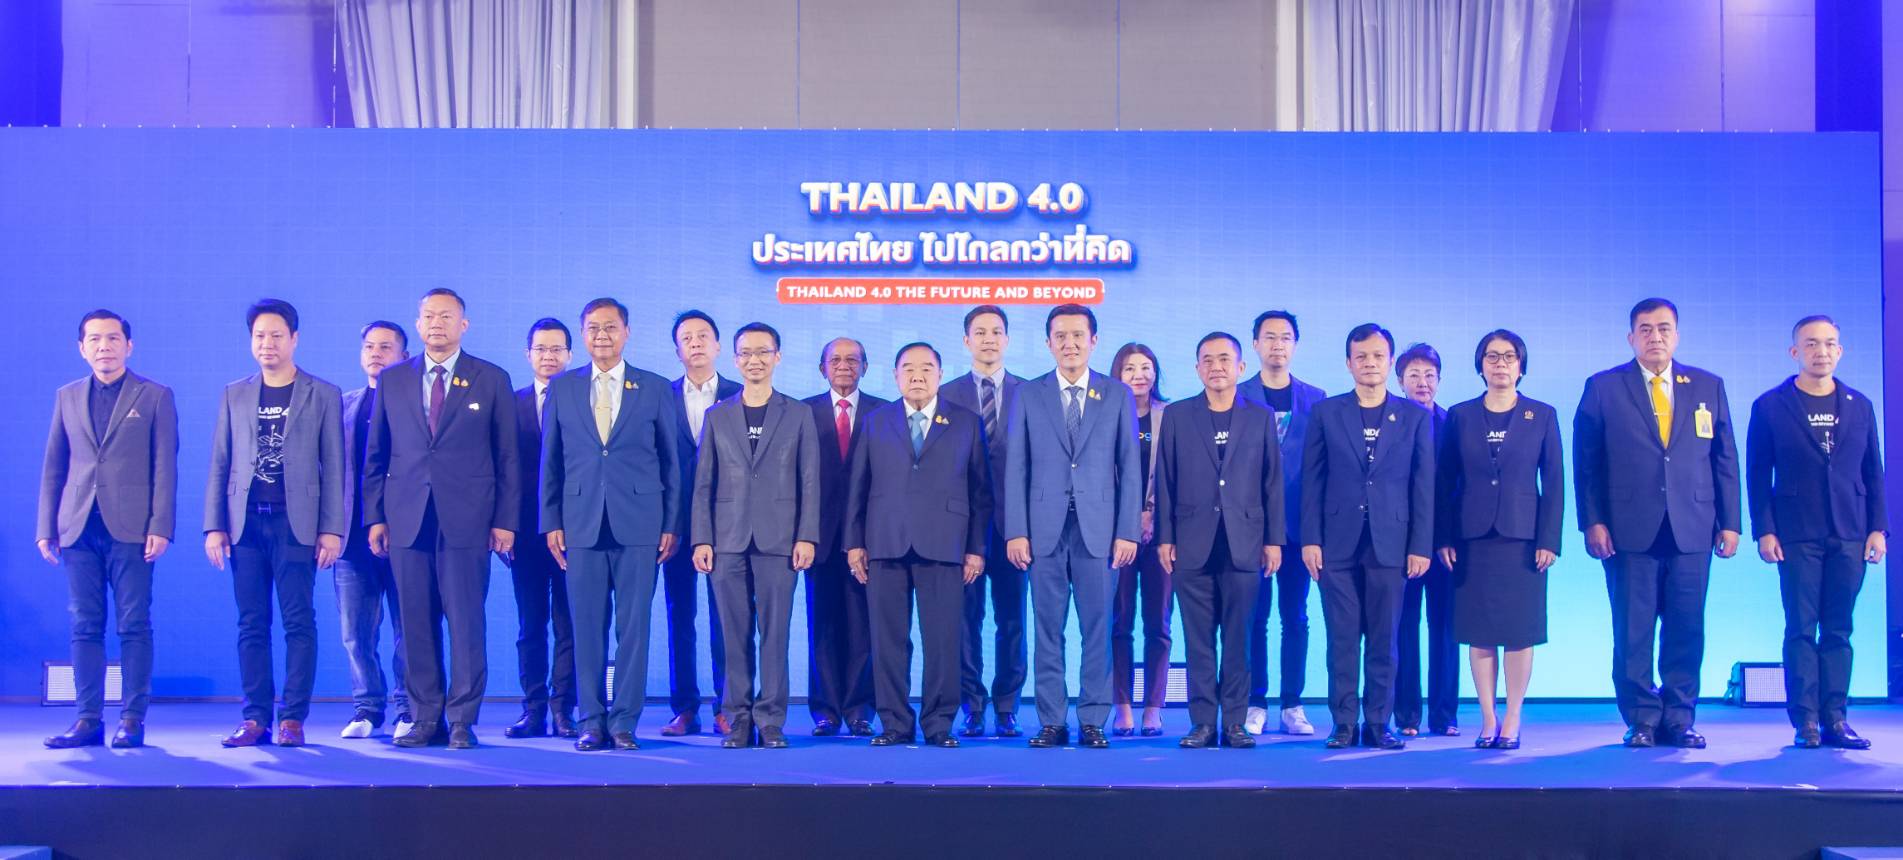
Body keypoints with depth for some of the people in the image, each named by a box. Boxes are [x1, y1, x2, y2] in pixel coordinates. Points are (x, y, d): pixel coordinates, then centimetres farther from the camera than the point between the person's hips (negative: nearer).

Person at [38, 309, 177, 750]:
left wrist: (160, 527, -8)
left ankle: (132, 719, 3)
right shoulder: (67, 396, 15)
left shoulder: (155, 396, 5)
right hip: (78, 528, 3)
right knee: (85, 626, 4)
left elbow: (165, 467, 0)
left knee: (134, 625, -2)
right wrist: (46, 527, 8)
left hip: (131, 528, -3)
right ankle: (89, 719, 9)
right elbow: (53, 466, 15)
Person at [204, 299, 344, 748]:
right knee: (252, 624, 4)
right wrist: (214, 526, 4)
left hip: (296, 522, -3)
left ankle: (293, 718, 2)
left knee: (298, 622, -3)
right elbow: (219, 465, 12)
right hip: (246, 523, 3)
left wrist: (331, 528, -5)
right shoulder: (234, 395, 13)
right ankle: (255, 718, 9)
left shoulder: (323, 395, 5)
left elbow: (333, 468, 2)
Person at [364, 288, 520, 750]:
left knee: (466, 621, -3)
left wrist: (505, 520, -2)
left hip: (467, 520, -2)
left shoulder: (492, 380, 6)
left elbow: (508, 456, 4)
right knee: (417, 624, 3)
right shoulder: (392, 380, 13)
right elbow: (375, 456, 14)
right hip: (406, 520, 2)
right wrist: (375, 516, 6)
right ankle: (427, 719, 12)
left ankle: (462, 721, 5)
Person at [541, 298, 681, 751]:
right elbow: (550, 462, 11)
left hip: (639, 524, -1)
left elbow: (671, 462, 6)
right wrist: (551, 523, 4)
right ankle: (592, 722, 12)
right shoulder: (562, 389, 10)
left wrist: (671, 524, 1)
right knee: (587, 627, 3)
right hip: (581, 523, 1)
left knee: (634, 627, 1)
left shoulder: (655, 389, 6)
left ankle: (624, 722, 8)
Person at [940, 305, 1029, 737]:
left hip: (1012, 522, 0)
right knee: (966, 616, 3)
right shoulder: (947, 395, 7)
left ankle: (1007, 708, 13)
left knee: (1011, 618, 4)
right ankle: (973, 707, 12)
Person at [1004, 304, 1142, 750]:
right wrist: (1015, 531, -2)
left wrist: (1128, 531, -2)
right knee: (1049, 629, 4)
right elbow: (1016, 468, 5)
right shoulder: (1028, 395, 8)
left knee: (1097, 629, 2)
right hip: (1044, 528, 0)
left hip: (1097, 528, 0)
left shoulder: (1118, 395, 7)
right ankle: (1052, 722, 11)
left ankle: (1093, 721, 11)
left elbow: (1130, 467, 5)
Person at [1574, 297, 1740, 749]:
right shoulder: (1603, 388, 5)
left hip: (1692, 530, 2)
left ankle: (1679, 720, 13)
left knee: (1686, 630, 3)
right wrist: (1593, 522, -6)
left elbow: (1725, 459, 12)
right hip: (1630, 530, -2)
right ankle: (1641, 720, 11)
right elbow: (1586, 462, 2)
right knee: (1633, 632, 1)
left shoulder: (1708, 387, 12)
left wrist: (1730, 521, 5)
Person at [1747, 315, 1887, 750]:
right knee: (1801, 628, -3)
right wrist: (1764, 530, -7)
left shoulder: (1859, 407, 12)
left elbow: (1873, 473, 12)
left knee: (1838, 630, 4)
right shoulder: (1771, 407, 2)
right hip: (1797, 535, -3)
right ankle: (1806, 721, -1)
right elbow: (1758, 474, 0)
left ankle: (1835, 718, 7)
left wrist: (1878, 527, 5)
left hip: (1849, 535, 3)